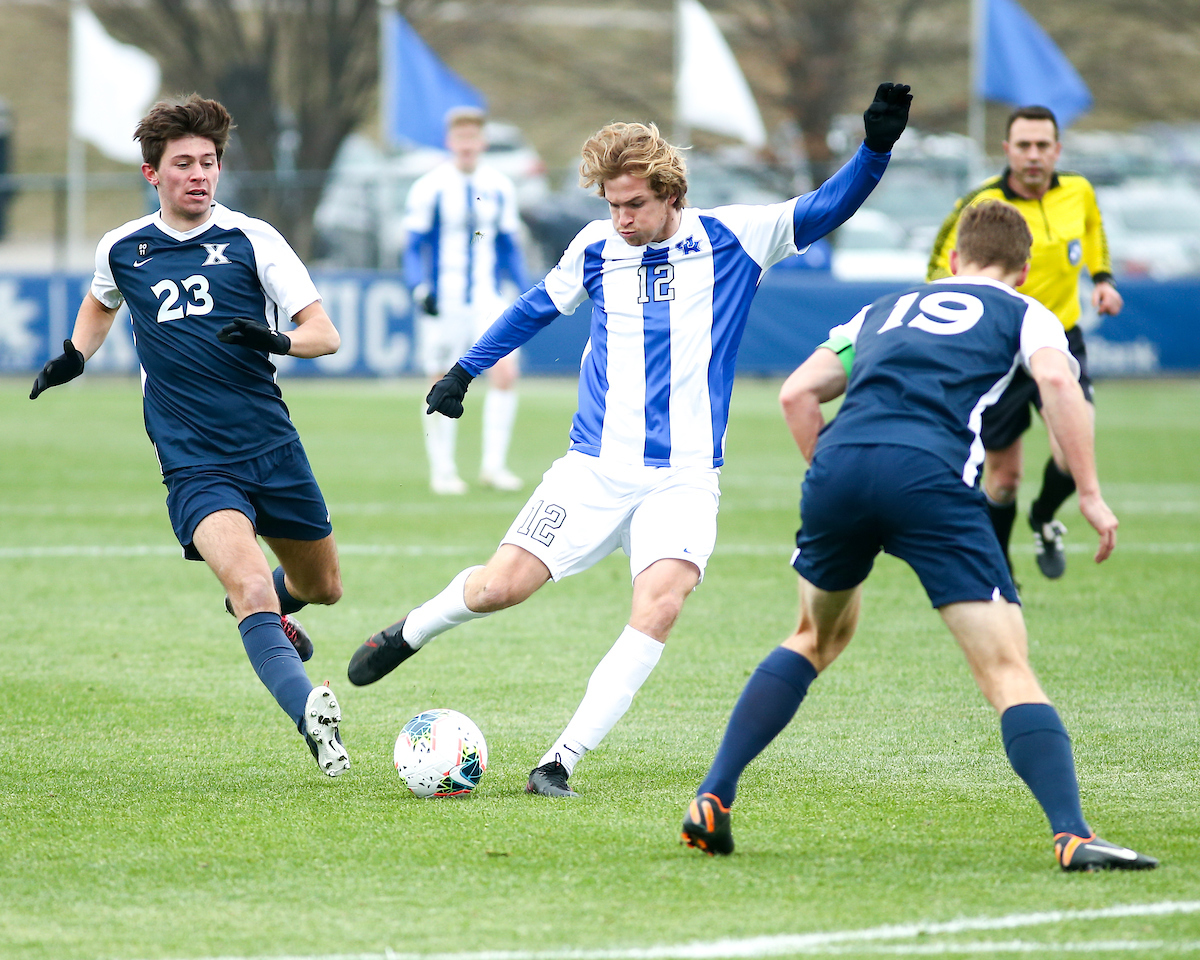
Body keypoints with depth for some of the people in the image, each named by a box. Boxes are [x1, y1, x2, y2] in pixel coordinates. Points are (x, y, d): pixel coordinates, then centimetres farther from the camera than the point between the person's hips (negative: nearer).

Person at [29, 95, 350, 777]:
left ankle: (267, 609, 53)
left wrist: (277, 340, -24)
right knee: (249, 582, -26)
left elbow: (325, 334, -3)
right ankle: (311, 715, -41)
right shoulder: (122, 249, 6)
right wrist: (74, 356, 12)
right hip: (194, 463, -1)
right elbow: (100, 305, 31)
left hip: (273, 448, 2)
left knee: (322, 587, 19)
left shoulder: (251, 239, -1)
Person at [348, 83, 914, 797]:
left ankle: (563, 760, -19)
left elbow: (827, 210, -6)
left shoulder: (730, 240, -2)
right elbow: (538, 307, 23)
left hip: (684, 477, -2)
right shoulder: (595, 248, 5)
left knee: (660, 603, -26)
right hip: (595, 469, 2)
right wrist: (464, 372, 27)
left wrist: (877, 149, -22)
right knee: (499, 586, -6)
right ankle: (410, 634, 28)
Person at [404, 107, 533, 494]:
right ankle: (442, 470, 18)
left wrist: (525, 289, 10)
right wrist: (421, 288, -16)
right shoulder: (429, 189, -5)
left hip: (488, 299, 3)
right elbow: (414, 248, -1)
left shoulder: (500, 187, 7)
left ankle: (493, 464, -5)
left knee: (505, 372, -14)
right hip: (443, 301, -3)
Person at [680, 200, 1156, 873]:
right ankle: (1073, 835, -19)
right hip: (932, 476, -4)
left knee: (818, 639, 28)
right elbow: (1057, 380, 0)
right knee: (1007, 669, -3)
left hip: (838, 466, 4)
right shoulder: (1023, 314, 23)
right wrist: (1090, 493, 1)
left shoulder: (884, 311, 34)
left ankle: (713, 801, 21)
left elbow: (797, 393, 23)